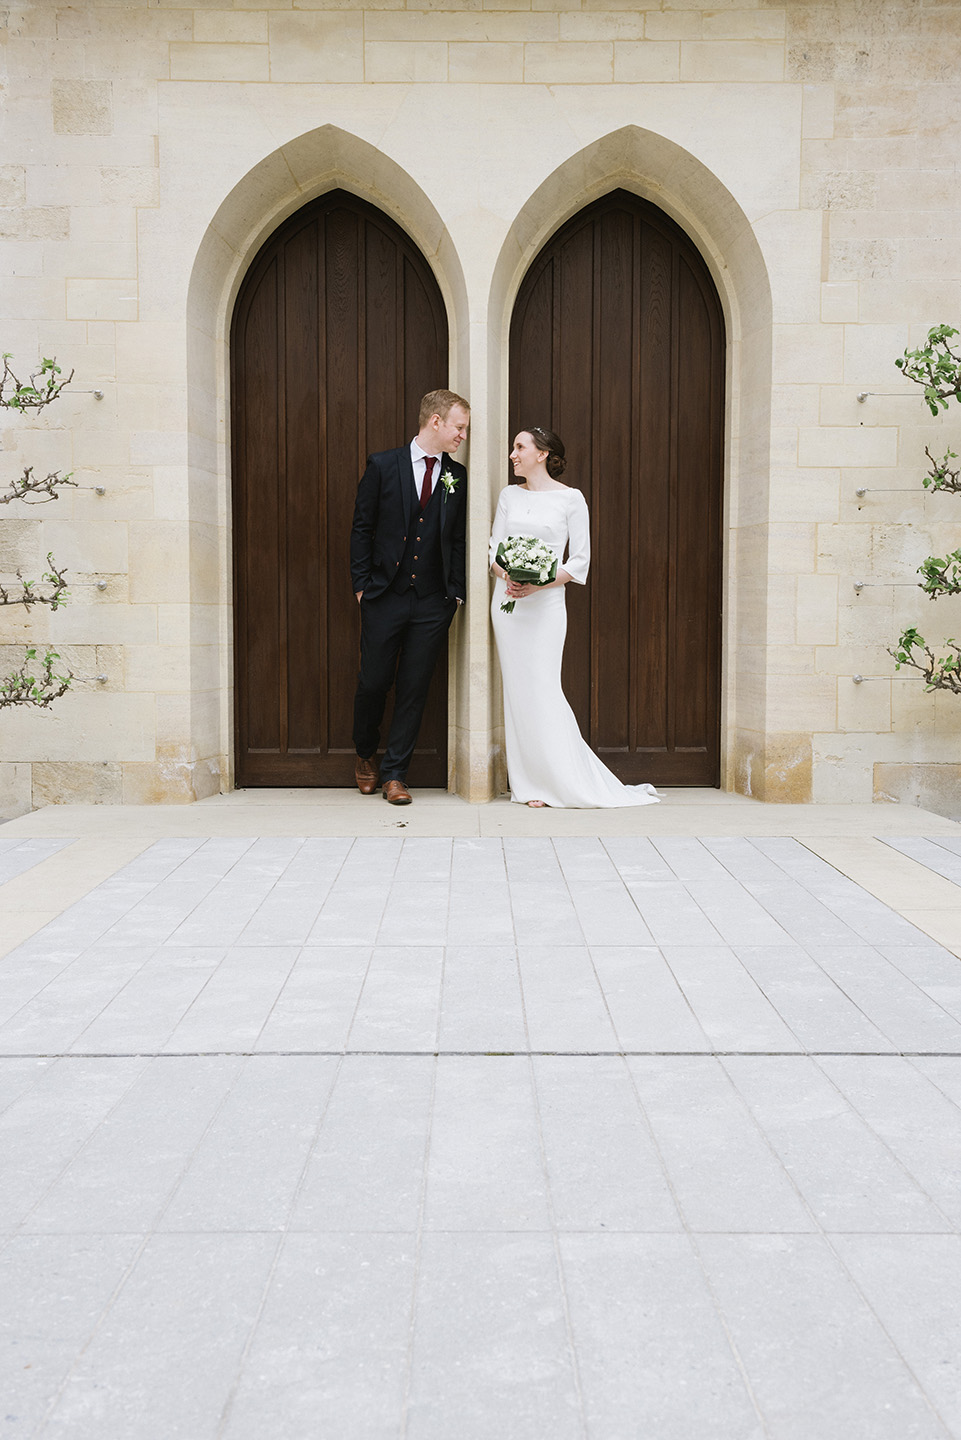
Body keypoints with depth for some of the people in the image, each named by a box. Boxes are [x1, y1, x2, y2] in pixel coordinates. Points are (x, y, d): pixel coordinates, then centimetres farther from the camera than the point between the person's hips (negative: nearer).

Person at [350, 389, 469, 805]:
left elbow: (458, 538, 9)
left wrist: (456, 593, 2)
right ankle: (365, 755, 31)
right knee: (373, 682, 5)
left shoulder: (457, 477, 6)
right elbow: (362, 528, 2)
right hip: (384, 598, -2)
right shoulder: (382, 466, -1)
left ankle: (394, 773, 13)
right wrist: (361, 584, -2)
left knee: (414, 688, 3)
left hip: (432, 603, 2)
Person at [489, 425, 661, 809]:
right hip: (507, 600, 4)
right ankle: (531, 782, 10)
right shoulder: (509, 495, 11)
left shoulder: (570, 499, -2)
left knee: (543, 689, -9)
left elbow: (580, 560, -3)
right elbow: (494, 548, 10)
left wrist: (538, 585, -15)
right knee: (517, 690, 3)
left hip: (545, 602, -4)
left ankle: (569, 781, 3)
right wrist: (507, 576, -12)